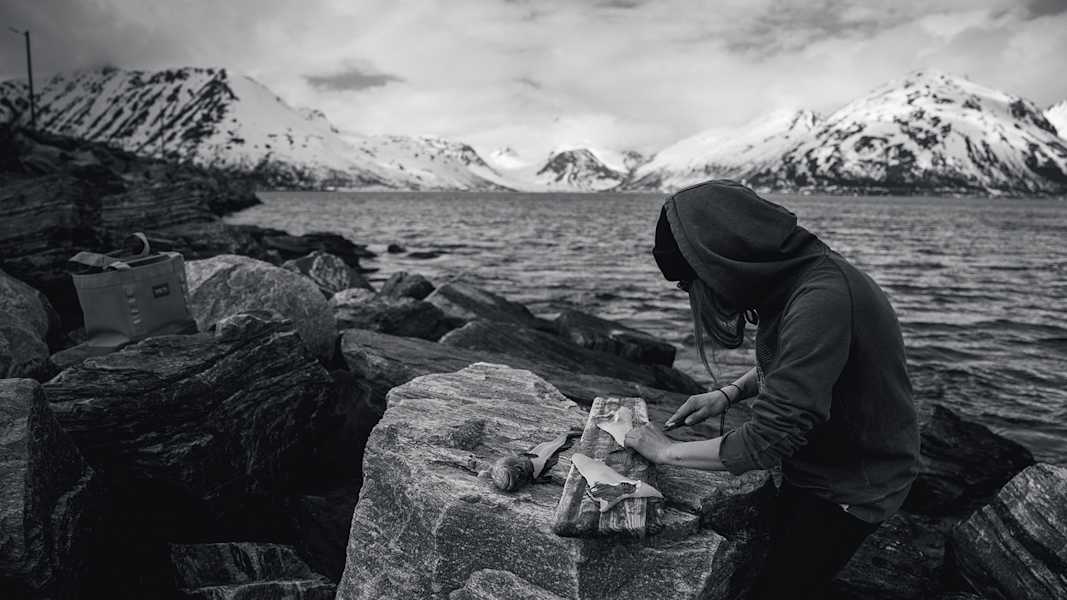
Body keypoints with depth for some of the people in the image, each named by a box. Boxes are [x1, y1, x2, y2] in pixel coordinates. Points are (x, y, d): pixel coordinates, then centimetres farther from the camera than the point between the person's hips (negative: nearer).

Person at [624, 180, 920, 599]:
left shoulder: (821, 301, -35)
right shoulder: (793, 274, -6)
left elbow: (766, 442, -32)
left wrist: (668, 452, -19)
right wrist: (729, 393, -1)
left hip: (852, 488, -8)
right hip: (813, 465, 8)